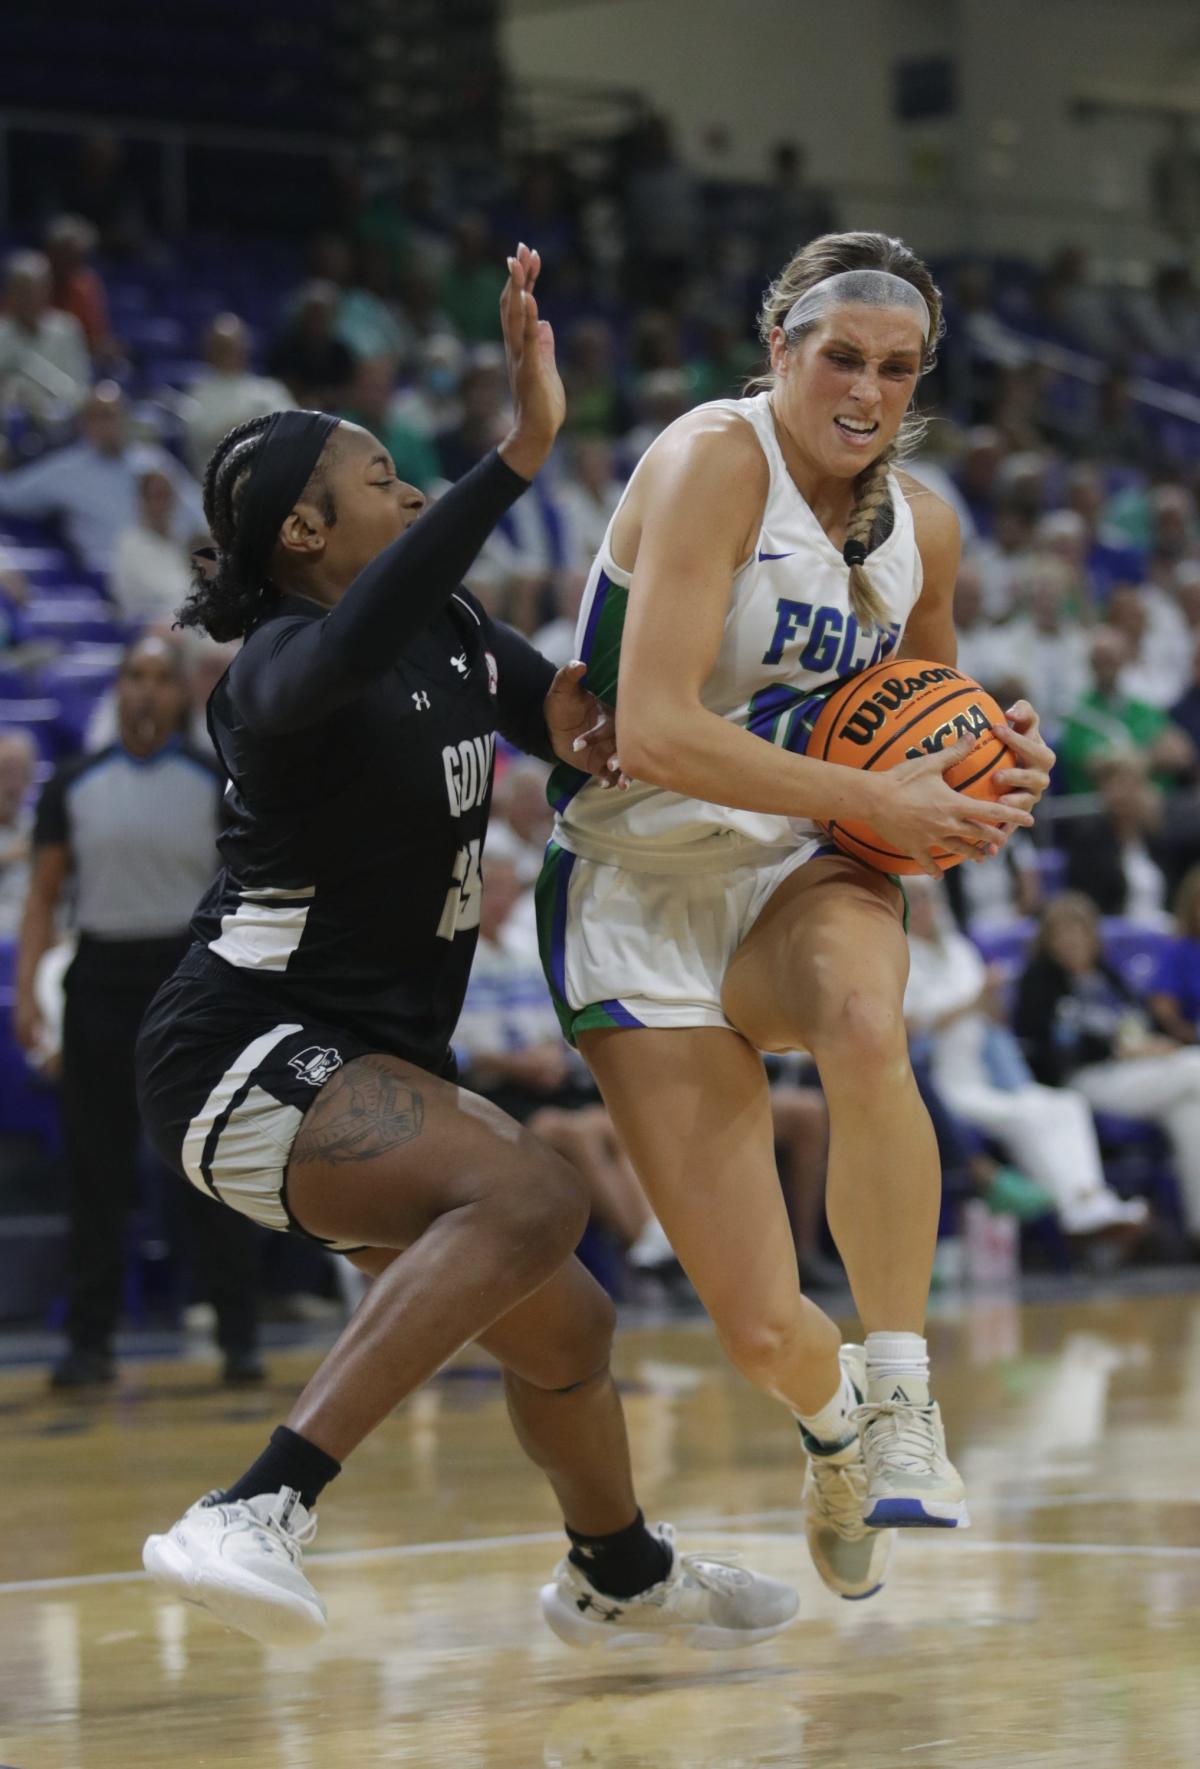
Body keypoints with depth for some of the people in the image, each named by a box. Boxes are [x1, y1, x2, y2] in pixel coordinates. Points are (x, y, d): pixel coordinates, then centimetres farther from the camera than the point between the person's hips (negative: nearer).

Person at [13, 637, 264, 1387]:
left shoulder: (214, 784, 3)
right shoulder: (74, 787, 7)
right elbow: (44, 895, 8)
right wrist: (26, 989, -2)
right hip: (101, 979, 2)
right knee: (96, 1165, 2)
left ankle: (239, 1333, 4)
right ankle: (91, 1338, 8)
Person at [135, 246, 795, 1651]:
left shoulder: (452, 634, 8)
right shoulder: (280, 666, -19)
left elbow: (589, 730, 21)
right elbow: (342, 659, -45)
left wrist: (588, 731, -5)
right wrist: (519, 451, -50)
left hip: (366, 1069, 9)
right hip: (247, 1054, -9)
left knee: (564, 1331, 21)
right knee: (530, 1198, -34)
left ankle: (617, 1574, 50)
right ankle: (255, 1518, -42)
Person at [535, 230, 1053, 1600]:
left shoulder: (921, 527, 7)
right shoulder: (714, 461, -14)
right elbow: (655, 734, -24)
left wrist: (996, 771, 3)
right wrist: (878, 802, -22)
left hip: (796, 876, 4)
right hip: (640, 893, -4)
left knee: (866, 1030, -37)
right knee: (761, 1332, -11)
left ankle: (901, 1392, -18)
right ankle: (834, 1420, 28)